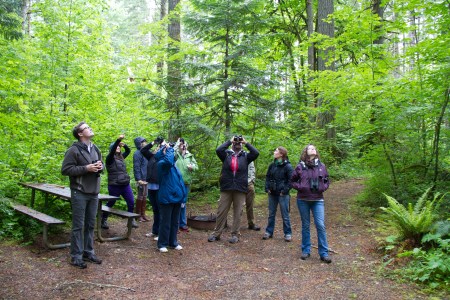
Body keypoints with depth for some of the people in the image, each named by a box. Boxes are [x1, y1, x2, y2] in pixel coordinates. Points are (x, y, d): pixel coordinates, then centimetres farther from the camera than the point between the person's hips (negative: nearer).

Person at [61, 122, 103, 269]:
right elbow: (65, 170, -14)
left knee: (90, 225, 14)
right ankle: (76, 256, 10)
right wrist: (86, 168, -20)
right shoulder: (74, 150, -10)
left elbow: (101, 165, 22)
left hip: (94, 193, 7)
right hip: (79, 193, -7)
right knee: (78, 226, 0)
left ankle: (88, 252, 25)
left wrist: (100, 166, -2)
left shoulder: (95, 149, 12)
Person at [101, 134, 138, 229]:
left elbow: (128, 151, 22)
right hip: (114, 186, -6)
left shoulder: (121, 157, 13)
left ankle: (131, 220, 15)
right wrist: (118, 140, -37)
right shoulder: (110, 158, -6)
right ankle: (103, 220, 25)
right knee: (111, 203, 7)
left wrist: (124, 144, 2)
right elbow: (112, 150, -24)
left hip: (125, 184, 6)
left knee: (131, 202, 2)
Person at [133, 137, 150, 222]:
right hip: (141, 179, -8)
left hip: (147, 179, 8)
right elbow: (136, 167, -15)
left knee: (145, 197, 13)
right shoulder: (137, 153, -10)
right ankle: (138, 215, 11)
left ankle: (143, 214, 22)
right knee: (140, 197, 1)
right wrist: (139, 179, -21)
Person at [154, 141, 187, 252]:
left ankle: (173, 242, 29)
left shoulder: (174, 165, 13)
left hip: (177, 197, 8)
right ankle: (162, 244, 15)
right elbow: (168, 161, -37)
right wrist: (169, 149, -21)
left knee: (174, 222, 16)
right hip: (166, 198, -8)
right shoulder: (162, 163, -12)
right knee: (165, 222, 2)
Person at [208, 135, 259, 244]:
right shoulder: (226, 154, 7)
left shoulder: (245, 156, 8)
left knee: (237, 213, 7)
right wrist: (230, 141, -2)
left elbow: (256, 153, -7)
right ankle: (216, 233, 19)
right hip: (226, 188, 0)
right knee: (221, 211, 7)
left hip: (240, 189, 0)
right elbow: (218, 150, -11)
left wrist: (246, 143, 0)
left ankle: (235, 234, 18)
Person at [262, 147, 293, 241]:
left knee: (285, 215, 3)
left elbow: (291, 180, -10)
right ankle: (269, 232, 23)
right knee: (271, 214, 13)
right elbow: (267, 177, 14)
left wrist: (285, 190, -14)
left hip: (282, 194, -5)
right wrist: (267, 188, 4)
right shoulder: (272, 165, 6)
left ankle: (288, 233, 14)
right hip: (272, 194, 5)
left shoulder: (287, 166, -10)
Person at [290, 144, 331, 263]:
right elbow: (292, 181, 8)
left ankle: (324, 253, 7)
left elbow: (327, 181, 14)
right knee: (305, 225, 10)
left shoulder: (321, 166, 2)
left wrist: (323, 187, -5)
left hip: (318, 200, 0)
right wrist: (299, 187, -9)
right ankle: (306, 250, 22)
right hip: (303, 200, 0)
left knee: (320, 225, -4)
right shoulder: (300, 166, -2)